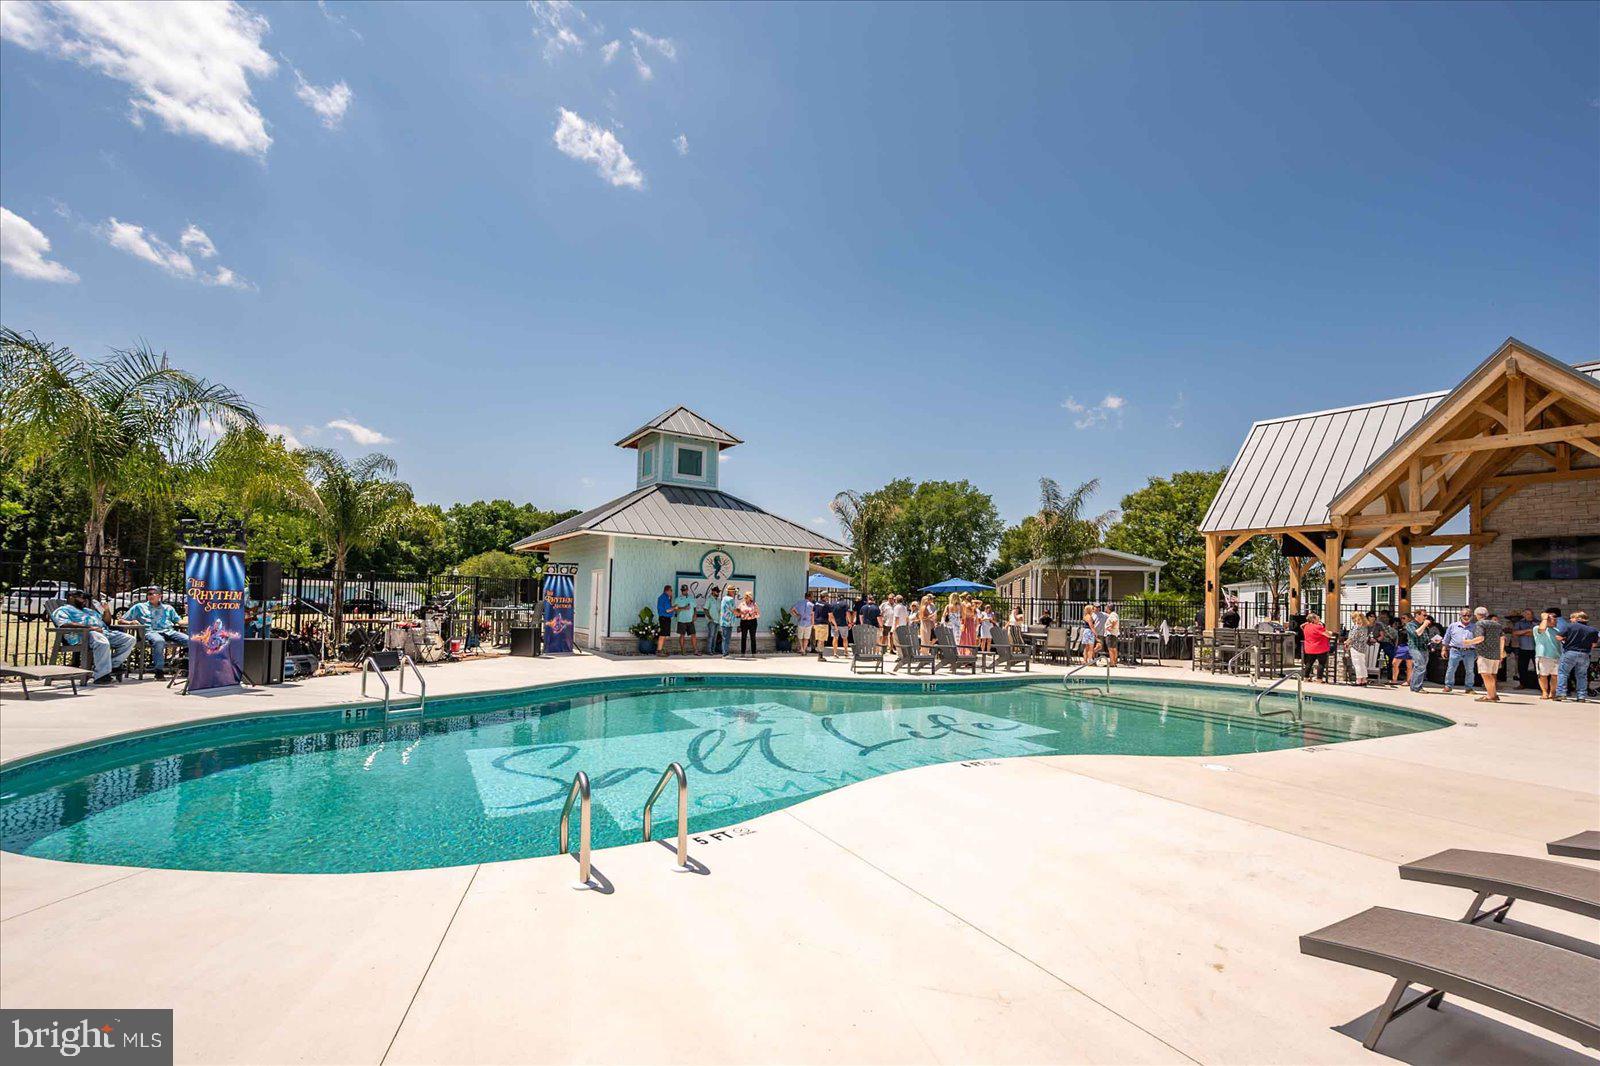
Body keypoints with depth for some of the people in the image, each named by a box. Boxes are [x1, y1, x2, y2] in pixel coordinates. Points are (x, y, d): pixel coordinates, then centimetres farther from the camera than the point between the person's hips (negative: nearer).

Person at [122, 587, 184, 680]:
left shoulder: (168, 608, 29)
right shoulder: (139, 607, 24)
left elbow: (178, 622, 26)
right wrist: (131, 622, -3)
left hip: (169, 631, 2)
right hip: (151, 631, -2)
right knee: (159, 641, -43)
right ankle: (159, 670, -39)